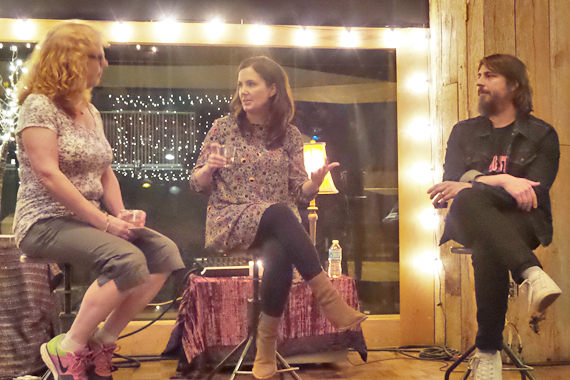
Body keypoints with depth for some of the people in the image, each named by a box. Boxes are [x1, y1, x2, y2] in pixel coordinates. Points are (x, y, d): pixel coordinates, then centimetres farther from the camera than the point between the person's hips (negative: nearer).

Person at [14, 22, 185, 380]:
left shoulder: (91, 112, 16)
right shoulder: (40, 105, -10)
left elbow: (105, 173, 17)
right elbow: (48, 175, -19)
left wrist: (122, 213, -2)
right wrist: (104, 221, -21)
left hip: (86, 221, 8)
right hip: (45, 223, -8)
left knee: (164, 251, -12)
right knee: (128, 260, -31)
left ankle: (102, 342, -6)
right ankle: (68, 349, -15)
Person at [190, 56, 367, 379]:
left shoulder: (290, 135, 10)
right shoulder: (223, 128, 7)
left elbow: (299, 192, 8)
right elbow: (197, 184, 9)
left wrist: (316, 180, -13)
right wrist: (209, 167, -13)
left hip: (279, 224, 1)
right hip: (228, 221, -1)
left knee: (281, 253, -36)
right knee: (277, 211, -35)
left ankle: (267, 343, -22)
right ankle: (329, 298, -35)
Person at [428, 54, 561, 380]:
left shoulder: (542, 135, 7)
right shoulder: (464, 132, 16)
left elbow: (535, 194, -9)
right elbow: (451, 182, 0)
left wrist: (472, 184, -18)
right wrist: (502, 181, -18)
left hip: (523, 223, -1)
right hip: (473, 224, 2)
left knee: (488, 246, -41)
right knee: (468, 200, -39)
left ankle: (489, 352, -36)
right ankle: (533, 276, -55)